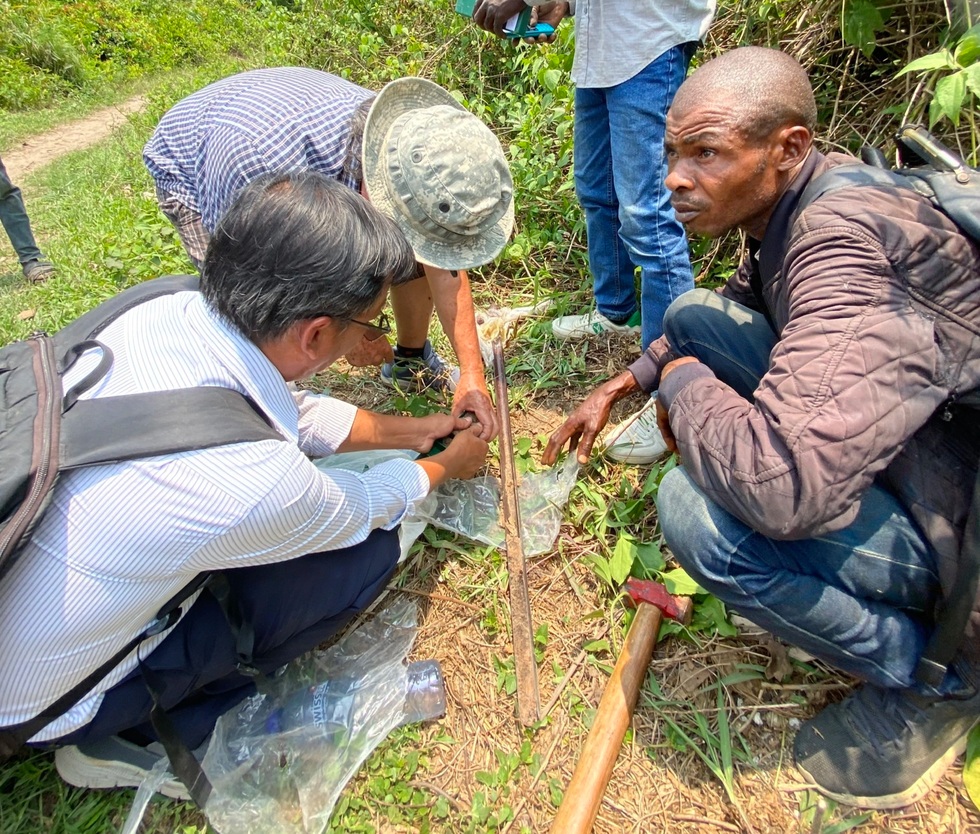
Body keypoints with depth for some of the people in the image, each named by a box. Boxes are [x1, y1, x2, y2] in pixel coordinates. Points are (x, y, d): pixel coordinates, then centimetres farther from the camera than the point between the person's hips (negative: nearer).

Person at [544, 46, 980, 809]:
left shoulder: (845, 247, -32)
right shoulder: (794, 203, -3)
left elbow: (783, 488, -43)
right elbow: (738, 304, 17)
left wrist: (683, 382, -23)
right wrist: (622, 386, 11)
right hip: (916, 453, 8)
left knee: (699, 513, -31)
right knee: (693, 316, 2)